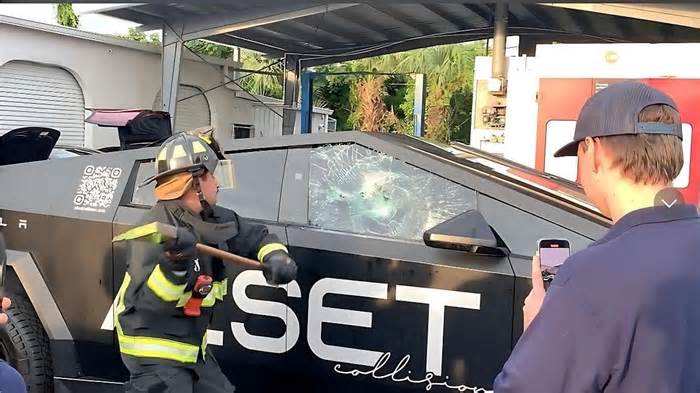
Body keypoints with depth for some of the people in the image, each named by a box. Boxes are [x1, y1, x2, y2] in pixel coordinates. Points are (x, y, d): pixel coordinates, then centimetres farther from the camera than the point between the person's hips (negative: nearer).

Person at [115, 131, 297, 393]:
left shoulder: (215, 220, 0)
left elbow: (257, 237, 14)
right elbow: (145, 301, -30)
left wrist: (275, 257, -8)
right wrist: (173, 265, -46)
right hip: (155, 354, -9)